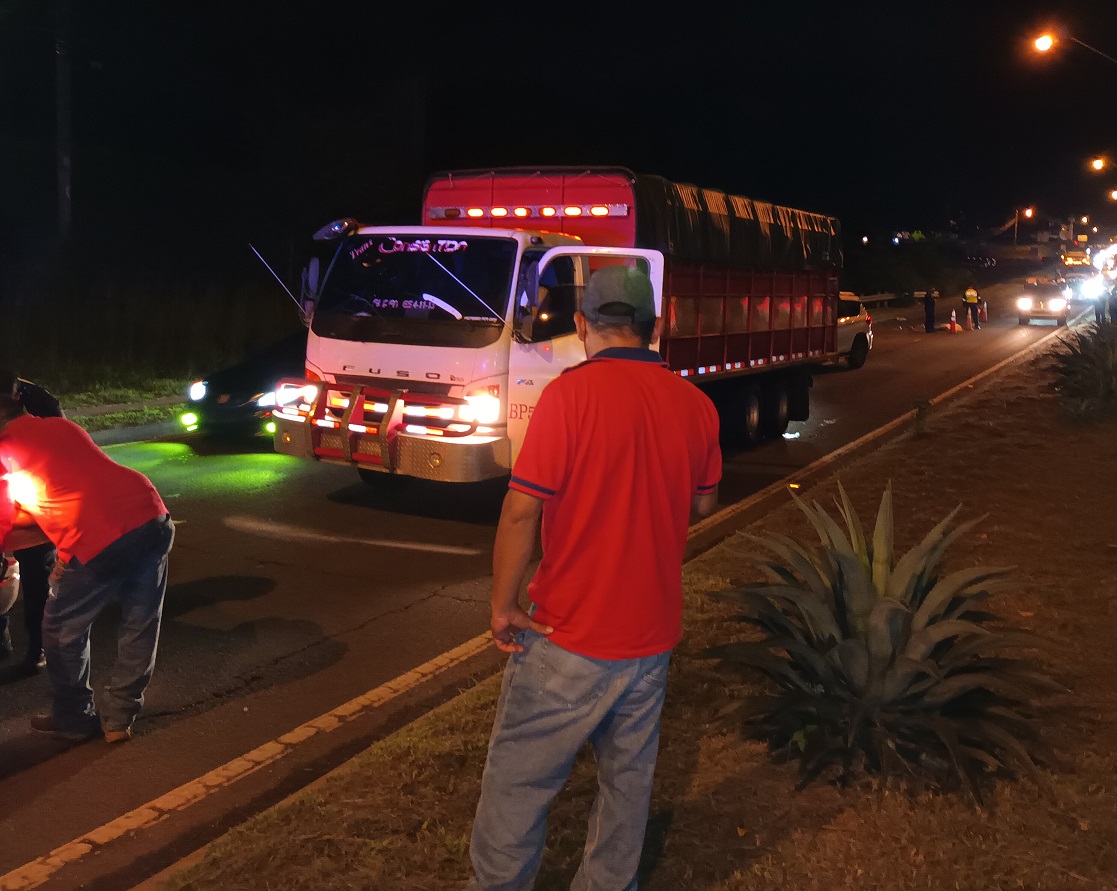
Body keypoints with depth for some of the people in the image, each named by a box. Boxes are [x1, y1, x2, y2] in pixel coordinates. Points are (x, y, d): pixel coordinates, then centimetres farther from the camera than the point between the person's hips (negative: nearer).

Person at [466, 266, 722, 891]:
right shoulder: (695, 404, 0)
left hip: (571, 635, -5)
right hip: (654, 631, 6)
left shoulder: (570, 394, -17)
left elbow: (522, 511, -18)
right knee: (629, 779, 19)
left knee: (519, 781, 10)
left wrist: (504, 606, -8)